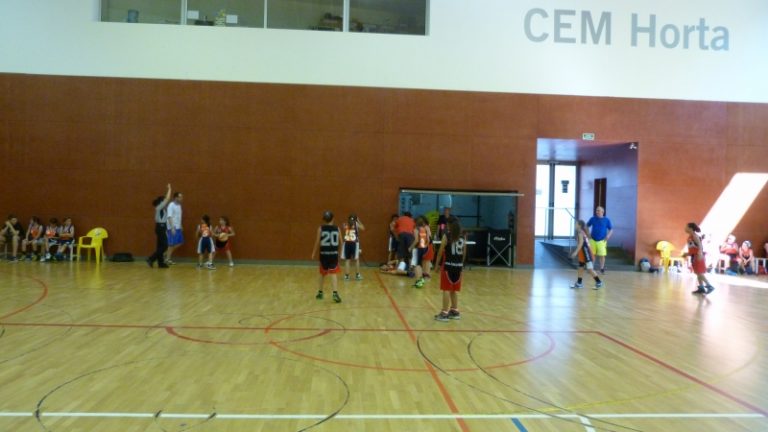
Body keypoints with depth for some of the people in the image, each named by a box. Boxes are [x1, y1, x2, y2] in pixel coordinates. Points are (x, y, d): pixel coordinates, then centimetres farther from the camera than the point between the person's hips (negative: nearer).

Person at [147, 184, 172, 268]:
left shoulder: (160, 207, 12)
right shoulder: (160, 207, -13)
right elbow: (167, 199, -13)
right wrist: (169, 189, -7)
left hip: (161, 227, 10)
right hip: (161, 227, -10)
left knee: (161, 246, 9)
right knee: (164, 246, -8)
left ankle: (161, 263, 11)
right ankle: (151, 259, -9)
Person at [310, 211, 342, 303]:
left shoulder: (320, 228, -3)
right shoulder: (337, 229, 1)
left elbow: (317, 242, -5)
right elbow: (340, 243, 4)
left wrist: (313, 254, 6)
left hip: (323, 254, 0)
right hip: (334, 254, 0)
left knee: (322, 274, 17)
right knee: (333, 274, -4)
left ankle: (320, 293, 28)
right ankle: (335, 293, -19)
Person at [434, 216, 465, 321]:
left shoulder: (446, 236, -9)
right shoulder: (463, 237, 7)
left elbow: (440, 252, -8)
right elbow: (464, 253, 10)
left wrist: (437, 264, 1)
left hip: (448, 265, -5)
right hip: (458, 266, 5)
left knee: (446, 289, -1)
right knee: (454, 290, 16)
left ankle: (444, 313, 0)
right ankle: (455, 311, 23)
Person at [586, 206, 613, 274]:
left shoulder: (607, 220, 1)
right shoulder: (592, 219, 5)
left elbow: (611, 229, 6)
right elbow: (587, 226, 16)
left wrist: (608, 235, -12)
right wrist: (588, 234, 3)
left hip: (602, 240, -2)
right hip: (592, 240, 2)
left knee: (602, 255, -4)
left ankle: (602, 269, 10)